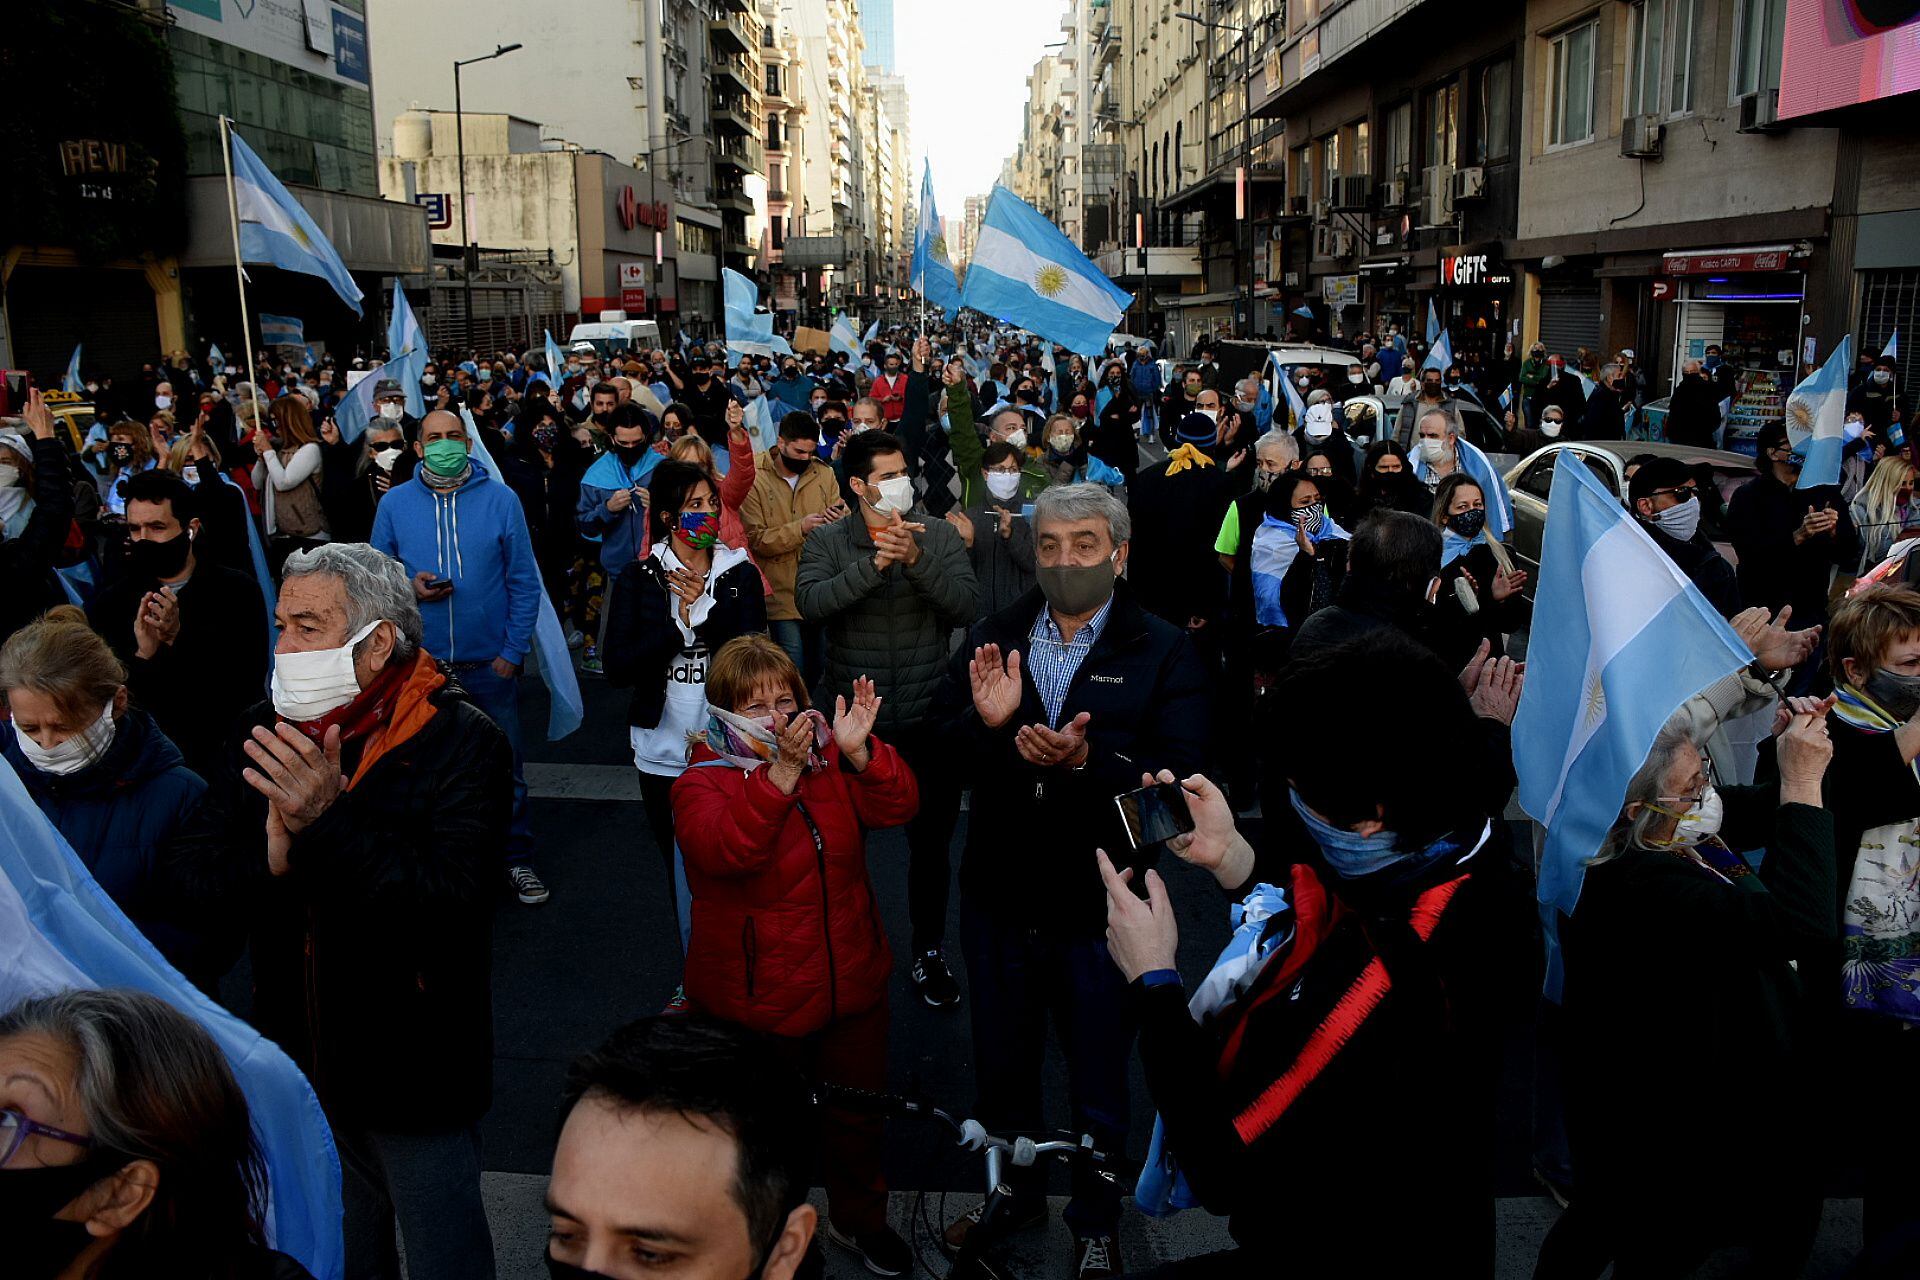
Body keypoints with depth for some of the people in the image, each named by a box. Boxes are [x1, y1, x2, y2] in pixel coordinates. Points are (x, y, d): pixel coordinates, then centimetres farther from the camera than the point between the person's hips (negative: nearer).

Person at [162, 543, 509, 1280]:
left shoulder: (461, 742, -20)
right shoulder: (268, 733, -1)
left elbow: (450, 902, -30)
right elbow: (186, 873, -5)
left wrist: (329, 824, -36)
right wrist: (270, 859, -25)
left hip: (415, 1076, -5)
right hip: (302, 1064, 6)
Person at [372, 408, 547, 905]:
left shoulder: (500, 499, -3)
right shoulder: (395, 503, 2)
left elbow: (524, 581, -2)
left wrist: (512, 651, -7)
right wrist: (407, 587, -13)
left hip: (490, 662, -1)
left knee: (505, 766, 7)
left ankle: (516, 859, 22)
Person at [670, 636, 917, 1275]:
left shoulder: (828, 755, 0)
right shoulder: (701, 783, -13)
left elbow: (897, 807, -13)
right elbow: (725, 848, -34)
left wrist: (858, 751, -30)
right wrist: (781, 769, -43)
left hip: (851, 985, 4)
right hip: (755, 1001, -4)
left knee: (858, 1113, 22)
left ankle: (859, 1218, 48)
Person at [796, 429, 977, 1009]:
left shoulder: (940, 535, -3)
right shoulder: (828, 541, -4)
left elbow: (967, 605, -15)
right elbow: (810, 602, -22)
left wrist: (916, 559, -28)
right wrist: (875, 562, -31)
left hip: (927, 719, 1)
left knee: (931, 843, 14)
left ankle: (929, 953, 34)